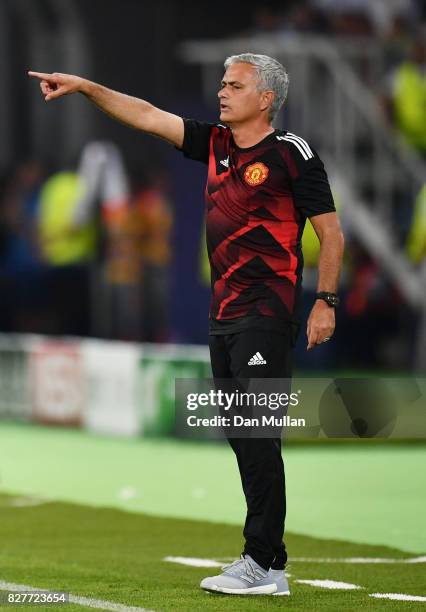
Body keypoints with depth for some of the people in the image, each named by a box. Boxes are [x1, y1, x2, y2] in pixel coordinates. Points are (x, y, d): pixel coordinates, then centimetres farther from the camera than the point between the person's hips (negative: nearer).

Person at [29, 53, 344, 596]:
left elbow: (330, 232, -4)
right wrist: (85, 87, 7)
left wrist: (326, 301, -10)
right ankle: (266, 560, 11)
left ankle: (264, 565, -13)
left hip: (266, 314, -8)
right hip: (223, 316, 8)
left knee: (257, 436, -12)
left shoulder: (291, 154, -6)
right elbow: (148, 117, 14)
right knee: (241, 436, 7)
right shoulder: (215, 144, 13)